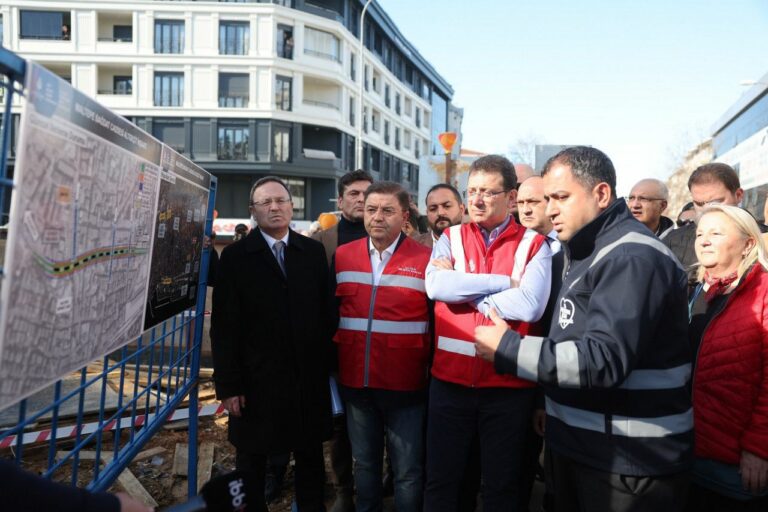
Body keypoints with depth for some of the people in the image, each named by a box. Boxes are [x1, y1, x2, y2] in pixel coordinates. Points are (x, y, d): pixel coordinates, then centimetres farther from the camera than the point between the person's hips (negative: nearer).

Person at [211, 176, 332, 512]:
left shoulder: (314, 252, 3)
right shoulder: (235, 256, -3)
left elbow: (326, 313, 3)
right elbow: (224, 325, -5)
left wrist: (328, 367, 1)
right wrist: (227, 384, -8)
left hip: (310, 378, 2)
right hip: (256, 380, -1)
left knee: (311, 459, 16)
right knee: (251, 462, 16)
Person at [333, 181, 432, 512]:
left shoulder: (425, 260, -6)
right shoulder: (342, 256, 4)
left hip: (405, 383, -3)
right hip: (354, 380, 3)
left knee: (408, 470, 9)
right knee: (364, 462, 19)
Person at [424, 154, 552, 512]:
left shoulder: (533, 245, -3)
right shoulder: (450, 238, 3)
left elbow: (530, 305, -18)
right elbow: (435, 285, -15)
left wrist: (463, 290, -12)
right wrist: (506, 282, -15)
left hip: (508, 384, -1)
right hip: (450, 380, 2)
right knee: (440, 480, 15)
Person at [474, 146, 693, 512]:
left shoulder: (633, 258, -20)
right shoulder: (589, 252, 12)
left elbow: (604, 360, -30)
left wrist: (507, 349, -24)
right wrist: (551, 403, 13)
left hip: (629, 459, -9)